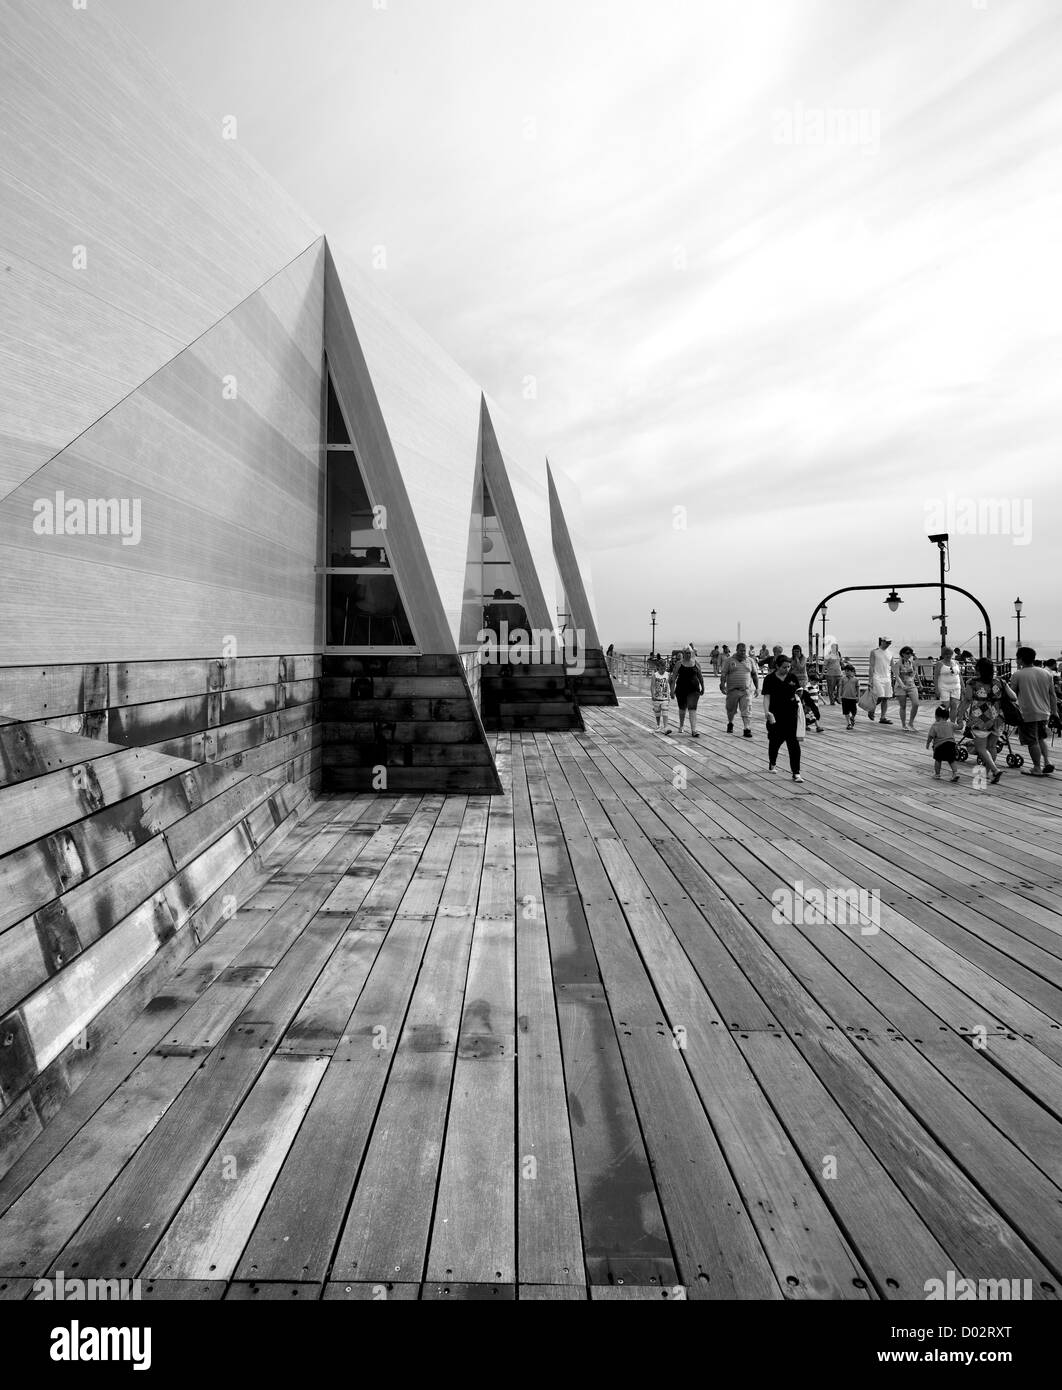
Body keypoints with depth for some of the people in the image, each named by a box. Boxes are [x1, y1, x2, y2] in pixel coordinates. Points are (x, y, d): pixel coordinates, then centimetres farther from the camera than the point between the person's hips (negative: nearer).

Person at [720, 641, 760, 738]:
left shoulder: (750, 661, 8)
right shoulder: (730, 661, 2)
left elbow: (755, 675, 13)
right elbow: (723, 674, -1)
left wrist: (757, 688, 8)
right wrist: (722, 686, -12)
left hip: (745, 691, 0)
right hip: (732, 690, 0)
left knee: (746, 711, -8)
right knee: (731, 710, 13)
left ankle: (747, 729, -8)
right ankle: (730, 724, 38)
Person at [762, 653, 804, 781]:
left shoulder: (792, 677, 5)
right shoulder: (770, 679, -5)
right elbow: (766, 697, -11)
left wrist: (797, 699, 1)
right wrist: (766, 711, -24)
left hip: (790, 714, 2)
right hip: (775, 715, -2)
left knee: (793, 742, -6)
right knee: (775, 740, 11)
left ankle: (796, 773, -5)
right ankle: (772, 763, 40)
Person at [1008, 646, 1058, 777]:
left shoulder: (1017, 675, -9)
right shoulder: (1046, 673, 5)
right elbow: (1052, 695, 8)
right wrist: (1054, 712, 15)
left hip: (1027, 714, -5)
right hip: (1044, 713, 5)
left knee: (1032, 742, 4)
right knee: (1041, 738, 23)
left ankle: (1037, 769, 9)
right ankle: (1047, 761, 11)